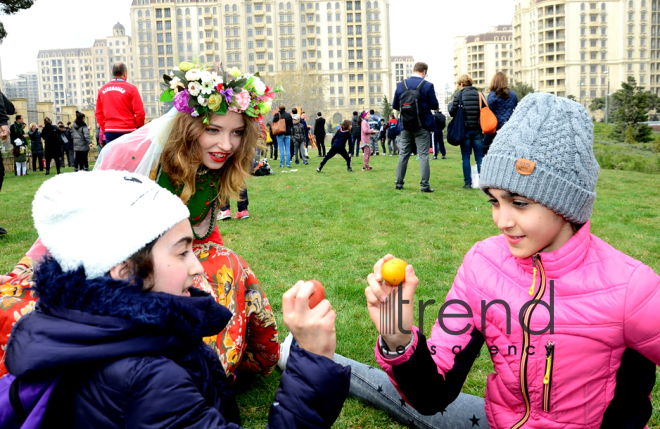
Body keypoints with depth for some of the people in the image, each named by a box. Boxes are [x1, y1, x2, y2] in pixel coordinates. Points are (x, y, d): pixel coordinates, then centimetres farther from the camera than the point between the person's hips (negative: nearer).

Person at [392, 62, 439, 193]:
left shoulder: (401, 85, 1)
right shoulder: (427, 86, -8)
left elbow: (395, 106, 4)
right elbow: (434, 106, -7)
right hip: (422, 125, -3)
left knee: (403, 154, 11)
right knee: (423, 155, 0)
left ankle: (399, 183, 13)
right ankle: (425, 185, -1)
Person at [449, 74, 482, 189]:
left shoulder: (459, 95, -4)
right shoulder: (479, 94, 3)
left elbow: (452, 113, -5)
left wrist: (450, 106, 15)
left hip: (465, 130, -2)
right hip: (477, 130, 2)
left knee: (466, 157, 3)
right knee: (480, 157, 6)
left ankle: (468, 182, 1)